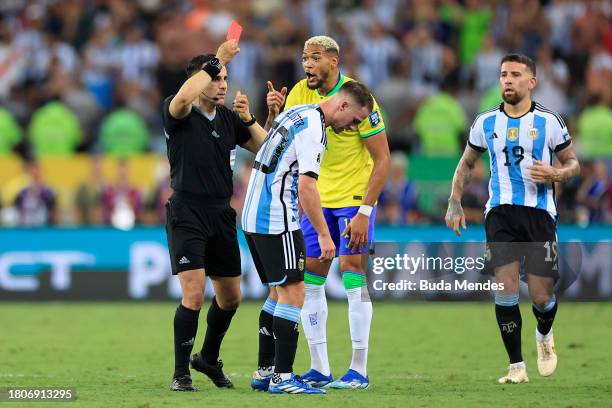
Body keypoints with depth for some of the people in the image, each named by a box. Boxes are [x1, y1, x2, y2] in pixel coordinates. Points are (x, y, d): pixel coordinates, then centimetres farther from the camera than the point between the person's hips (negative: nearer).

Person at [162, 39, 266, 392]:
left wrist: (249, 118, -5)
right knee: (194, 294, -17)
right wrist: (215, 61, -26)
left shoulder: (229, 119, 11)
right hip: (187, 214, -6)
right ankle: (181, 373, -7)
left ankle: (208, 359, 38)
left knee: (230, 298, 15)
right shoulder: (180, 114, -7)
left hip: (222, 216, 6)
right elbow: (183, 98, -32)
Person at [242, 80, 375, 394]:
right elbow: (306, 186, -22)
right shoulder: (313, 129, -16)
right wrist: (324, 235, -19)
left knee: (279, 292, 14)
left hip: (253, 216, 10)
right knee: (292, 293, -7)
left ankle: (264, 372, 15)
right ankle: (282, 377, -9)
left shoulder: (298, 112, 15)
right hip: (277, 221, -10)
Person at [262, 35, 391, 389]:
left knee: (353, 277, -10)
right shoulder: (301, 93, 0)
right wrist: (274, 112, -18)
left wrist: (364, 212, -20)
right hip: (319, 200, 6)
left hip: (356, 197, -6)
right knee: (309, 279, 2)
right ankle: (320, 370, 8)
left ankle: (359, 371, -3)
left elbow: (383, 159, -15)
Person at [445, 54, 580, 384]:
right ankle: (516, 366, -3)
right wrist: (455, 204, 9)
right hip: (500, 213, 1)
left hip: (539, 214, -1)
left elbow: (573, 164, 10)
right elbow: (466, 164, 20)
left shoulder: (549, 122, 0)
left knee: (541, 297, -2)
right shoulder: (486, 122, 6)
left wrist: (555, 175, -13)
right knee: (505, 288, -12)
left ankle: (544, 335, 34)